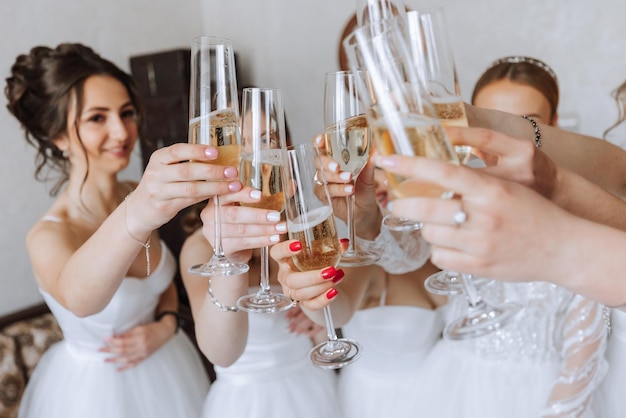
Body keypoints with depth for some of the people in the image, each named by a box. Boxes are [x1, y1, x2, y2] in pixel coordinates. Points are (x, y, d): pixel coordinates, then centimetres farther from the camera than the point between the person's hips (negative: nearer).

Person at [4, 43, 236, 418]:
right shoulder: (49, 236, -26)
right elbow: (78, 297, -50)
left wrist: (165, 324, -13)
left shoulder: (136, 196, -7)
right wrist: (134, 219, -68)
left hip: (168, 368, 5)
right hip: (97, 387, -5)